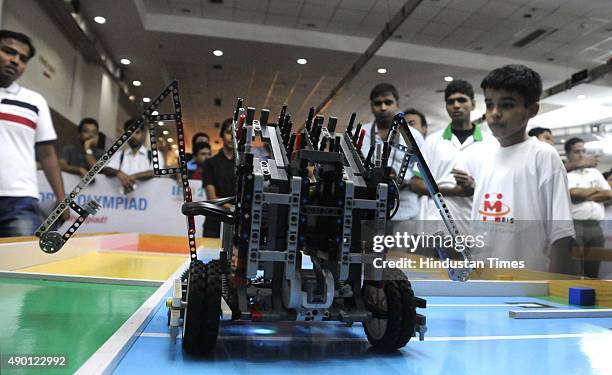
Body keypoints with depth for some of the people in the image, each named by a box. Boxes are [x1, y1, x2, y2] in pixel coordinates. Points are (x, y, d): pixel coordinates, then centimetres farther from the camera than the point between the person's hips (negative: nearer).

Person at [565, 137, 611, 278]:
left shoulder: (595, 173, 20)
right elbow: (574, 193, -14)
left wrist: (585, 196, -4)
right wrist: (596, 189, 3)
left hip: (595, 226, 6)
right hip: (574, 225, -6)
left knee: (593, 270, 9)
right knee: (575, 271, -8)